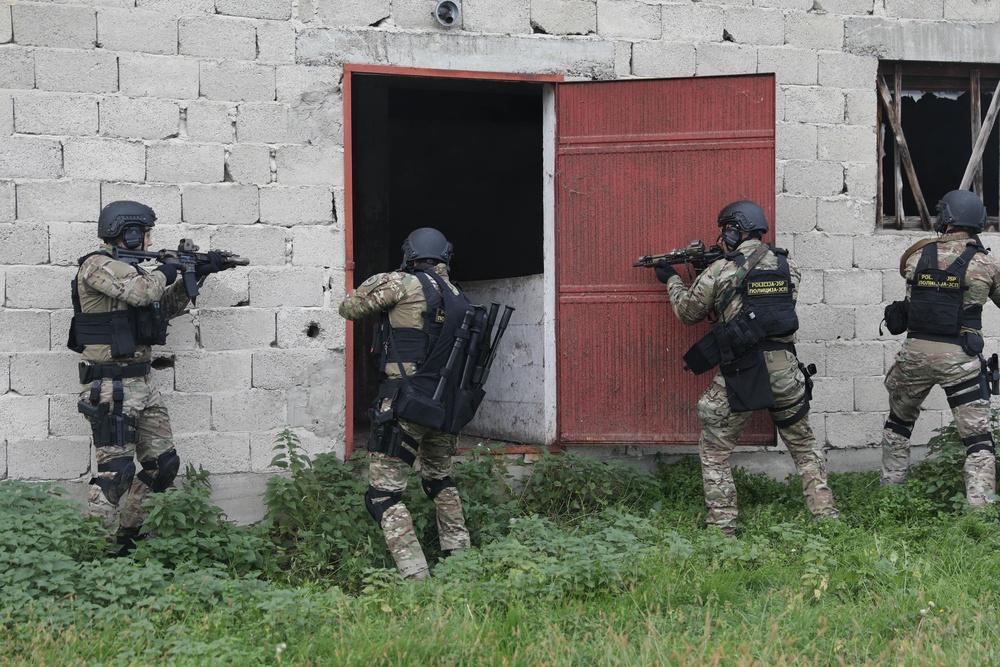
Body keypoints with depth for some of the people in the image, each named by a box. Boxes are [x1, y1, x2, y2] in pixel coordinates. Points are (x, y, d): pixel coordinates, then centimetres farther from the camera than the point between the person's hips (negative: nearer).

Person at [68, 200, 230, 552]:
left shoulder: (128, 269, 17)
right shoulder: (97, 266, -12)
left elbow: (166, 307, 30)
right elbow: (142, 292, -27)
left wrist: (196, 275, 20)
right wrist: (165, 272, -7)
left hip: (142, 384, 10)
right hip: (110, 387, -10)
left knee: (163, 463, 11)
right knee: (115, 470, -14)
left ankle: (128, 533, 21)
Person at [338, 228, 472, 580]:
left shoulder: (403, 284, -9)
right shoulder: (459, 299, 9)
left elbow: (349, 307, 1)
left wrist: (378, 287, 16)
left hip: (403, 405, -7)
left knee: (384, 495, -4)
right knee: (439, 480, 29)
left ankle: (415, 576, -14)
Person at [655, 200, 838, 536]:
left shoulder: (720, 270, -4)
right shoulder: (787, 266, 9)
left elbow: (688, 312, 10)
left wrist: (672, 279, 28)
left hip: (741, 373, -4)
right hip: (785, 368, 4)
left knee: (714, 450, 11)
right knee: (804, 445, 20)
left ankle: (722, 524, 5)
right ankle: (825, 515, 14)